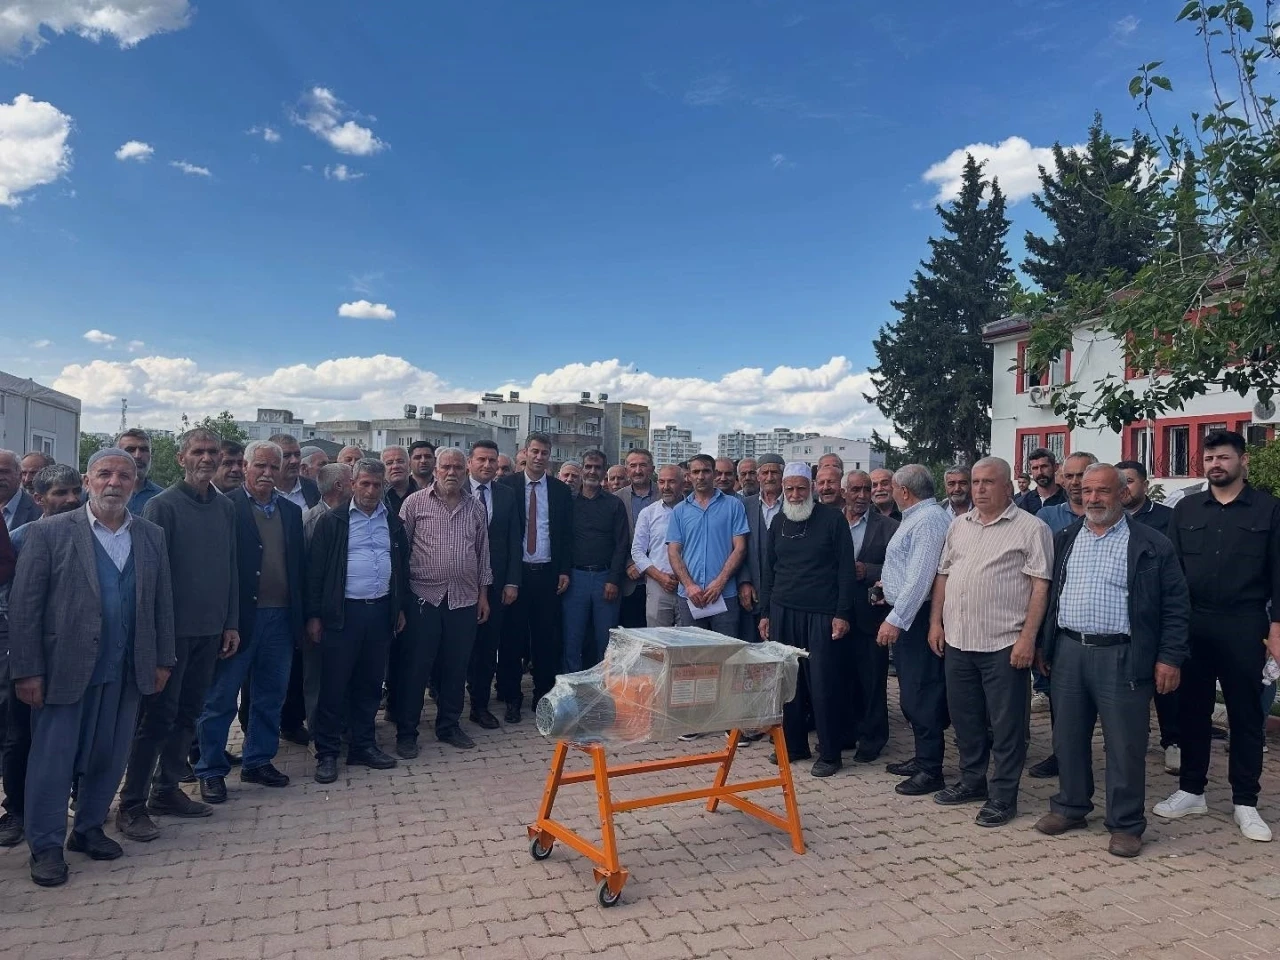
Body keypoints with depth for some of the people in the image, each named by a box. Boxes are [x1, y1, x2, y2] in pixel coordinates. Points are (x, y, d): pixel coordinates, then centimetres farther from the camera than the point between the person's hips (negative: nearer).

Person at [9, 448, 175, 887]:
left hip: (126, 672, 4)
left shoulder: (152, 536, 6)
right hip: (64, 668, -3)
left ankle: (88, 829, 32)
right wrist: (27, 671, -10)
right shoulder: (49, 532, -5)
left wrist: (163, 661, 7)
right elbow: (23, 605, -7)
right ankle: (46, 846, 22)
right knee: (52, 759, 6)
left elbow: (162, 602, 9)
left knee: (108, 758, 13)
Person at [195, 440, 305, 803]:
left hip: (281, 618, 5)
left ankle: (259, 761, 30)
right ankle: (211, 771, 19)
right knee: (220, 698, 6)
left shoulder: (291, 511, 11)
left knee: (271, 696, 15)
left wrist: (301, 615, 7)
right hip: (239, 616, -5)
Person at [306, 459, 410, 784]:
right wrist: (314, 616, -7)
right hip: (343, 612, -4)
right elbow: (315, 570, -4)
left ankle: (363, 745, 24)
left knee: (370, 684, 12)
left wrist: (401, 608, 13)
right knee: (334, 685, 2)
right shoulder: (332, 521, -3)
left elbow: (402, 567, 16)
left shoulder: (393, 523, 10)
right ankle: (327, 753, 13)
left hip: (381, 612, 4)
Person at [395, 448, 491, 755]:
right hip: (424, 597, -3)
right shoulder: (415, 503, -2)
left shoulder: (476, 508, 9)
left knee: (456, 667, 11)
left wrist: (483, 593, 12)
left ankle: (449, 726, 26)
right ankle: (406, 732, 16)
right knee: (415, 668, 3)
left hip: (464, 600, 3)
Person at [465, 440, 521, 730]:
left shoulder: (507, 495, 7)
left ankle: (481, 705, 20)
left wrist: (512, 581, 0)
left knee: (489, 646, 8)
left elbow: (514, 540, 6)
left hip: (496, 583, 3)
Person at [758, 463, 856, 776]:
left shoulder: (832, 519, -2)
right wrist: (765, 612, 11)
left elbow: (845, 569, -4)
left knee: (823, 684, -2)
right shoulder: (779, 523, 12)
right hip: (783, 612, 5)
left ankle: (829, 753, 11)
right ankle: (794, 744, 21)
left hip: (822, 615, -4)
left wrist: (842, 614, -9)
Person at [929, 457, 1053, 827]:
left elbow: (1041, 586, -11)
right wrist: (936, 622, 8)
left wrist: (1028, 637, -17)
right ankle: (972, 781, 33)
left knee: (1006, 723, 4)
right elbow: (943, 575, 15)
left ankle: (1003, 796, 17)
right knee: (964, 717, 17)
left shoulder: (1031, 528, -6)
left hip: (1004, 644, -6)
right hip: (957, 641, 6)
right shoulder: (959, 525, 12)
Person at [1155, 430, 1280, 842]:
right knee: (1192, 710, 10)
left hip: (1243, 627, -2)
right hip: (1191, 625, 2)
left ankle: (1245, 803, 18)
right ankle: (1191, 791, 23)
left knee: (1246, 714, 7)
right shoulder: (1186, 509, 7)